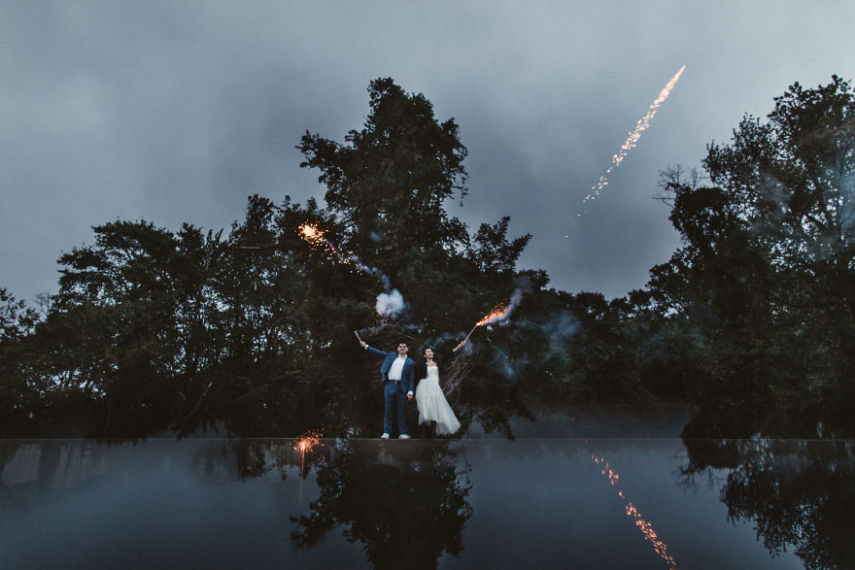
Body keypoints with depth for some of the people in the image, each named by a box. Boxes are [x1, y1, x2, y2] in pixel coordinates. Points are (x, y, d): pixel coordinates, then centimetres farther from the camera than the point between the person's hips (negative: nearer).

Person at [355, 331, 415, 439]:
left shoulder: (410, 362, 10)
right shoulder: (391, 355, 15)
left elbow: (411, 378, 5)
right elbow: (378, 352, 17)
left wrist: (410, 391, -5)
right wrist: (365, 346, 12)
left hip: (401, 387, -1)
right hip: (389, 385, 1)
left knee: (401, 410, -1)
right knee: (388, 409, 0)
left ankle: (403, 433, 2)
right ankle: (386, 432, 4)